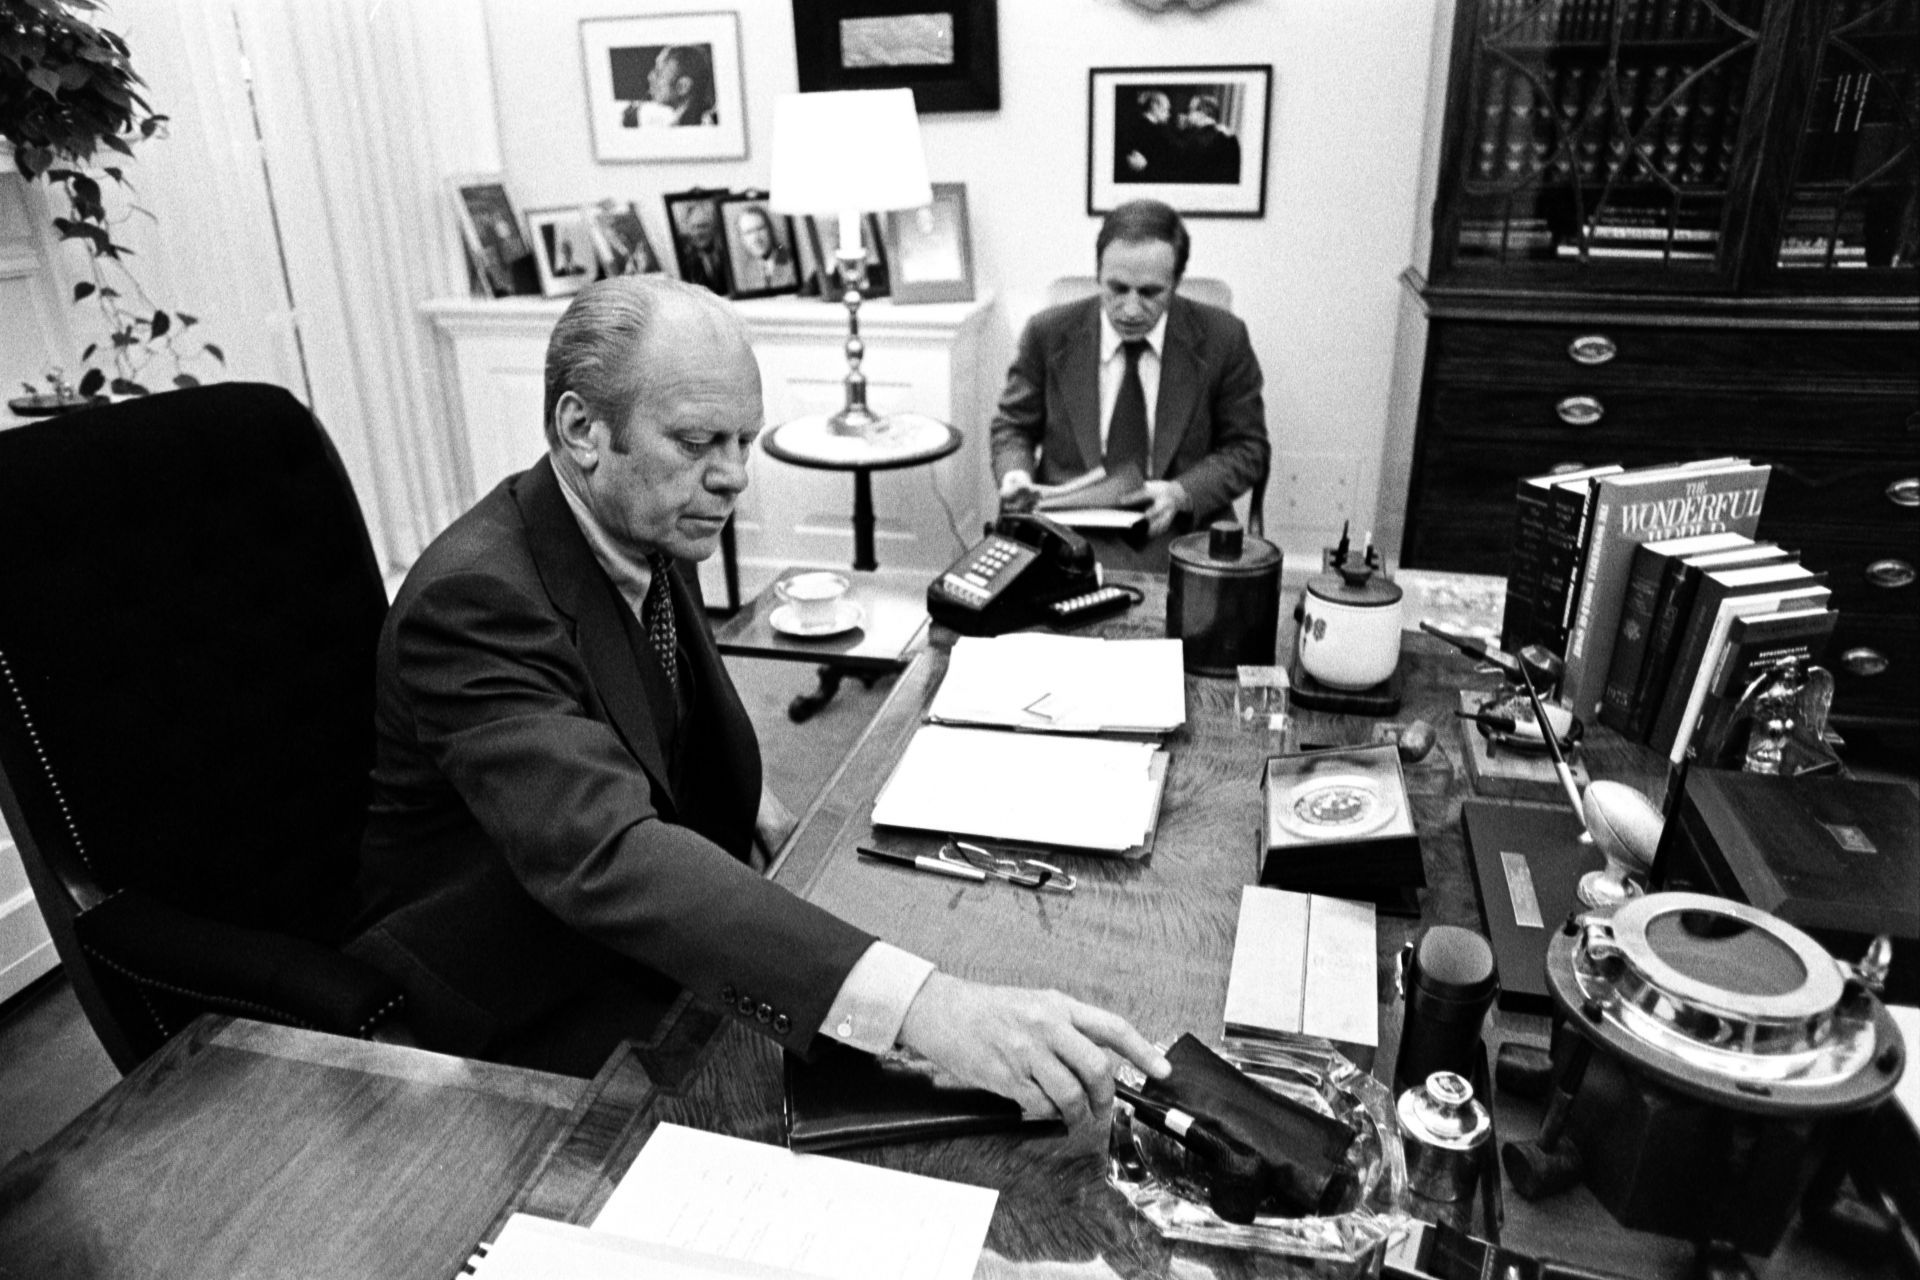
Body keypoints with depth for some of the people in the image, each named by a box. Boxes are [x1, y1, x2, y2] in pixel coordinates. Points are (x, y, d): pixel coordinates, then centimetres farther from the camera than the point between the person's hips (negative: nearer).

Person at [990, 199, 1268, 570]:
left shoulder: (1222, 339, -1)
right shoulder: (1048, 333, 1)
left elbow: (1247, 449, 6)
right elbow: (1013, 426, 12)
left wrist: (1181, 493, -12)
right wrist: (1015, 473, -10)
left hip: (1181, 536, -1)